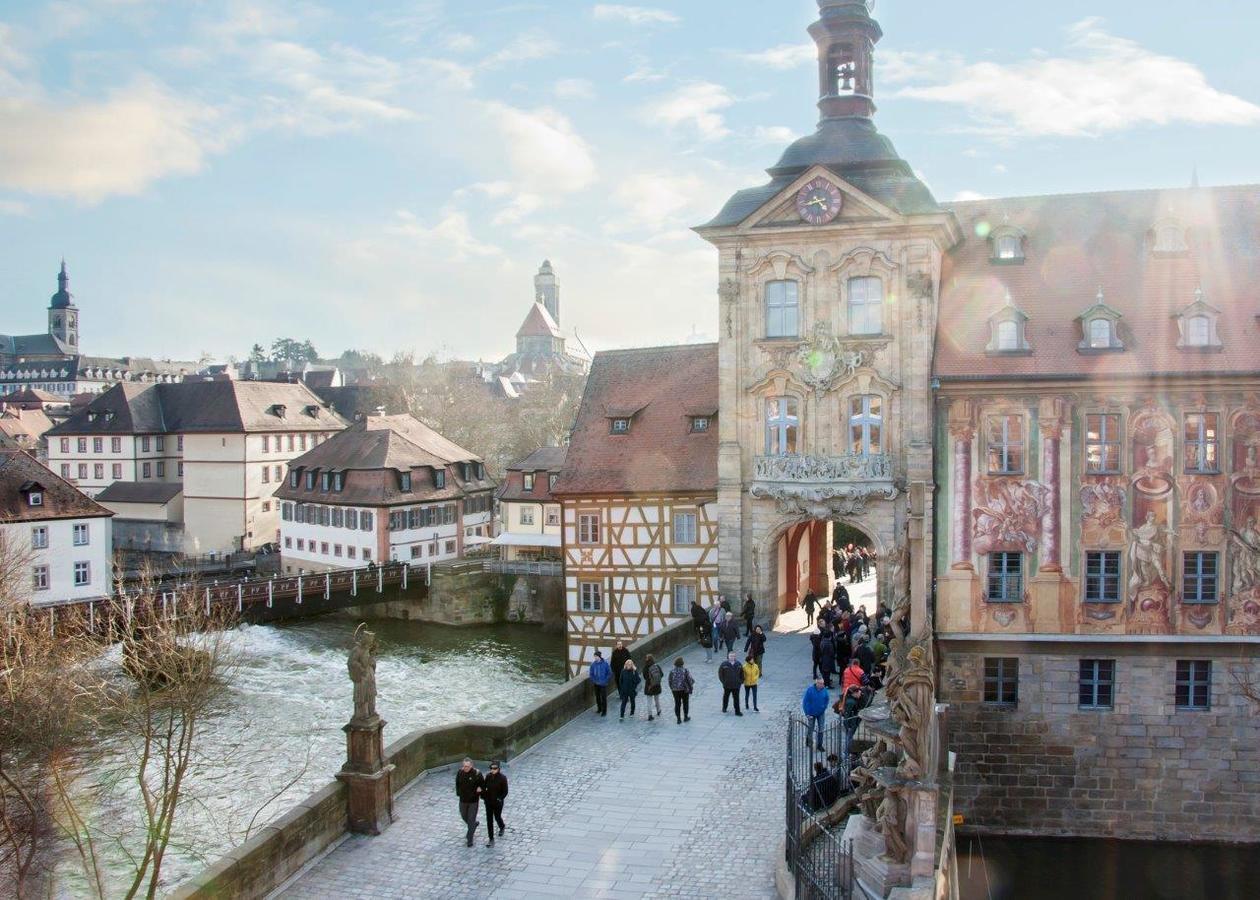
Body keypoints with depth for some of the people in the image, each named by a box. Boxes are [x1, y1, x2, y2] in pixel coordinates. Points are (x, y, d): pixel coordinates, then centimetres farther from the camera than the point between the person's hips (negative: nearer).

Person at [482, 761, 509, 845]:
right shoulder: (488, 776, -6)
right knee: (489, 820, 3)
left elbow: (505, 791, -11)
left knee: (497, 817, 16)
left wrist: (500, 799, -20)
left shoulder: (502, 778, -17)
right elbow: (484, 787, 8)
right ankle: (491, 839, 12)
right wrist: (483, 796, -5)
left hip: (497, 803, -3)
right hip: (488, 802, 3)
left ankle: (502, 827, 51)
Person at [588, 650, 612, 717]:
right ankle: (599, 708, 34)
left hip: (603, 684, -4)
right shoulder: (593, 664, -4)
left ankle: (604, 711, 11)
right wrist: (593, 681, -6)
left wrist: (606, 681, -10)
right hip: (596, 684, 4)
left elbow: (610, 673, -6)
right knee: (597, 697, 16)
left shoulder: (605, 663, -13)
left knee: (603, 697, 0)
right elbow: (591, 674, 5)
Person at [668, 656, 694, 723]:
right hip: (684, 689, -2)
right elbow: (689, 680, -10)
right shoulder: (685, 670, -14)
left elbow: (670, 681, 0)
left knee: (677, 704, 9)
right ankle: (685, 717, 27)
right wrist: (691, 688, 3)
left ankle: (678, 719, 11)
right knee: (685, 703, 17)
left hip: (675, 690, 2)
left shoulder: (672, 671, -7)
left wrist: (672, 688, 14)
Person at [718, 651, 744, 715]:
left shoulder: (738, 664, -1)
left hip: (736, 685, 1)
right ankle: (724, 708, 39)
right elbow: (720, 673, -3)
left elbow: (741, 673, 9)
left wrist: (741, 681, 4)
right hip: (727, 685, -1)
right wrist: (723, 681, -7)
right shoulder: (724, 664, -10)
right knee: (726, 697, 18)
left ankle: (737, 711, 3)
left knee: (736, 698, -1)